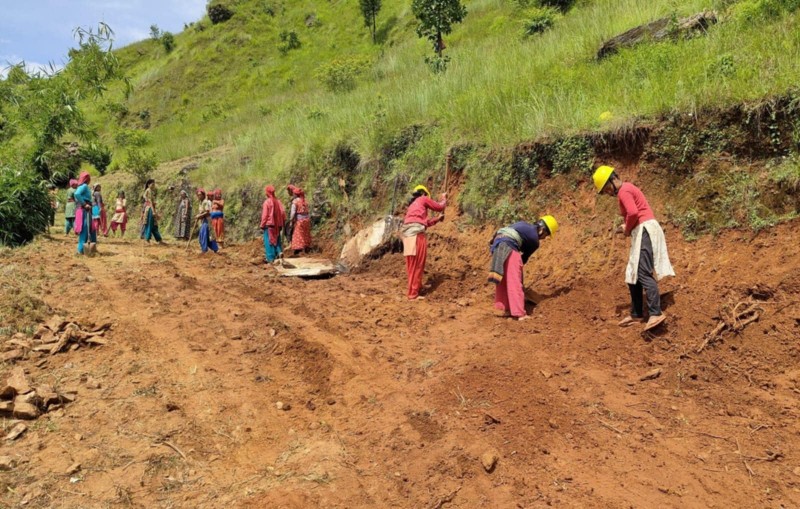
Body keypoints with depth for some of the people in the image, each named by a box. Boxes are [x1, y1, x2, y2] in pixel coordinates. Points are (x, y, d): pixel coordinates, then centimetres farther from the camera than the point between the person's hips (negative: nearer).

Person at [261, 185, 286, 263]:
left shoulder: (267, 202, -12)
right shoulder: (278, 201, 1)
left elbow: (264, 215, -11)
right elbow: (283, 212, 0)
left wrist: (262, 226, -4)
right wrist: (282, 224, 9)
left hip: (269, 225, -5)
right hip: (277, 225, 5)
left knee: (269, 241, 3)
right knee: (277, 239, 19)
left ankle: (271, 258, 4)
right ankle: (279, 251, 0)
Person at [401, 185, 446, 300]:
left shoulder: (412, 205, 31)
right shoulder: (423, 199, 10)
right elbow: (439, 207, 19)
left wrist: (437, 218, 43)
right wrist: (443, 198, 37)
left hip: (407, 233, 8)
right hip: (416, 233, -8)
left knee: (412, 264, 17)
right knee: (417, 264, -4)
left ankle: (417, 286, 31)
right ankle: (413, 294, -3)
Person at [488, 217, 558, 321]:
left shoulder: (524, 225, 27)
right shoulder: (534, 241, 8)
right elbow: (524, 258, 17)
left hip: (496, 243, 8)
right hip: (508, 247, -8)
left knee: (503, 280, 16)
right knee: (515, 282, -4)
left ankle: (506, 309, 22)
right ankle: (520, 314, -6)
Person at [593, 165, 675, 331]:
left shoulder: (623, 191, -10)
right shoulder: (627, 190, 22)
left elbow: (633, 213, -25)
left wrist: (627, 229, -7)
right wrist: (626, 228, 11)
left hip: (645, 230, -11)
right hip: (642, 232, 11)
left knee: (643, 273, -18)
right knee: (633, 274, 12)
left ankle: (656, 313, -25)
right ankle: (636, 314, 16)